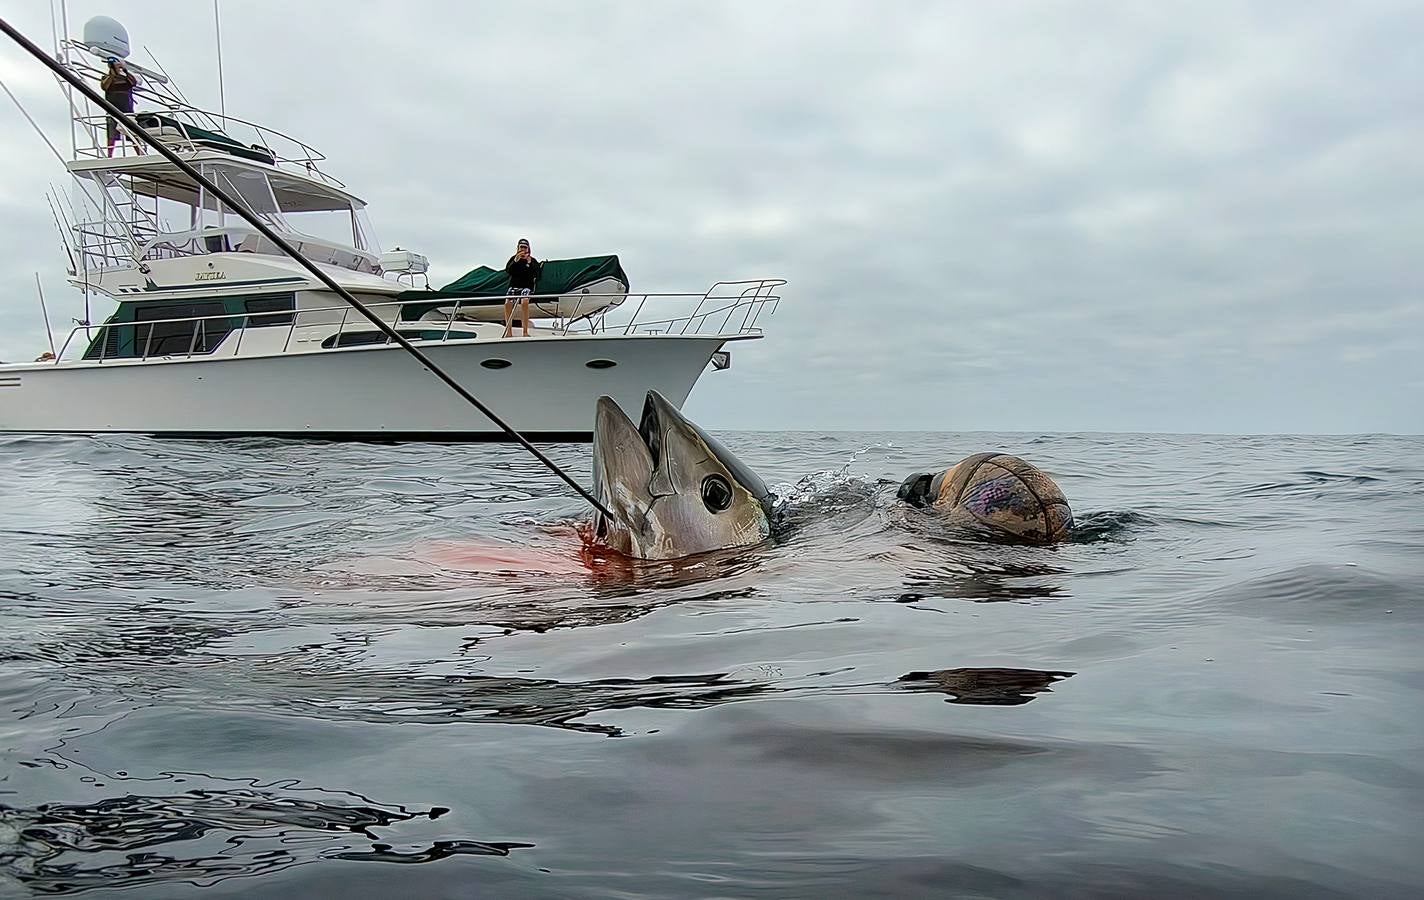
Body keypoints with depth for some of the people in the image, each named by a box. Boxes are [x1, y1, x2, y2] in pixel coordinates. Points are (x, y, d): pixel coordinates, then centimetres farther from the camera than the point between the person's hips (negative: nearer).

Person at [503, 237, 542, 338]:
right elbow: (507, 271, 0)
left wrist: (529, 263, -16)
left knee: (524, 301, -34)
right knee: (508, 303, -27)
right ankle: (509, 332, -22)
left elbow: (536, 275, -4)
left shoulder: (533, 260, 9)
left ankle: (525, 331, -29)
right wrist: (515, 261, -13)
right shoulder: (513, 258, 14)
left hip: (527, 286, -2)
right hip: (514, 285, 2)